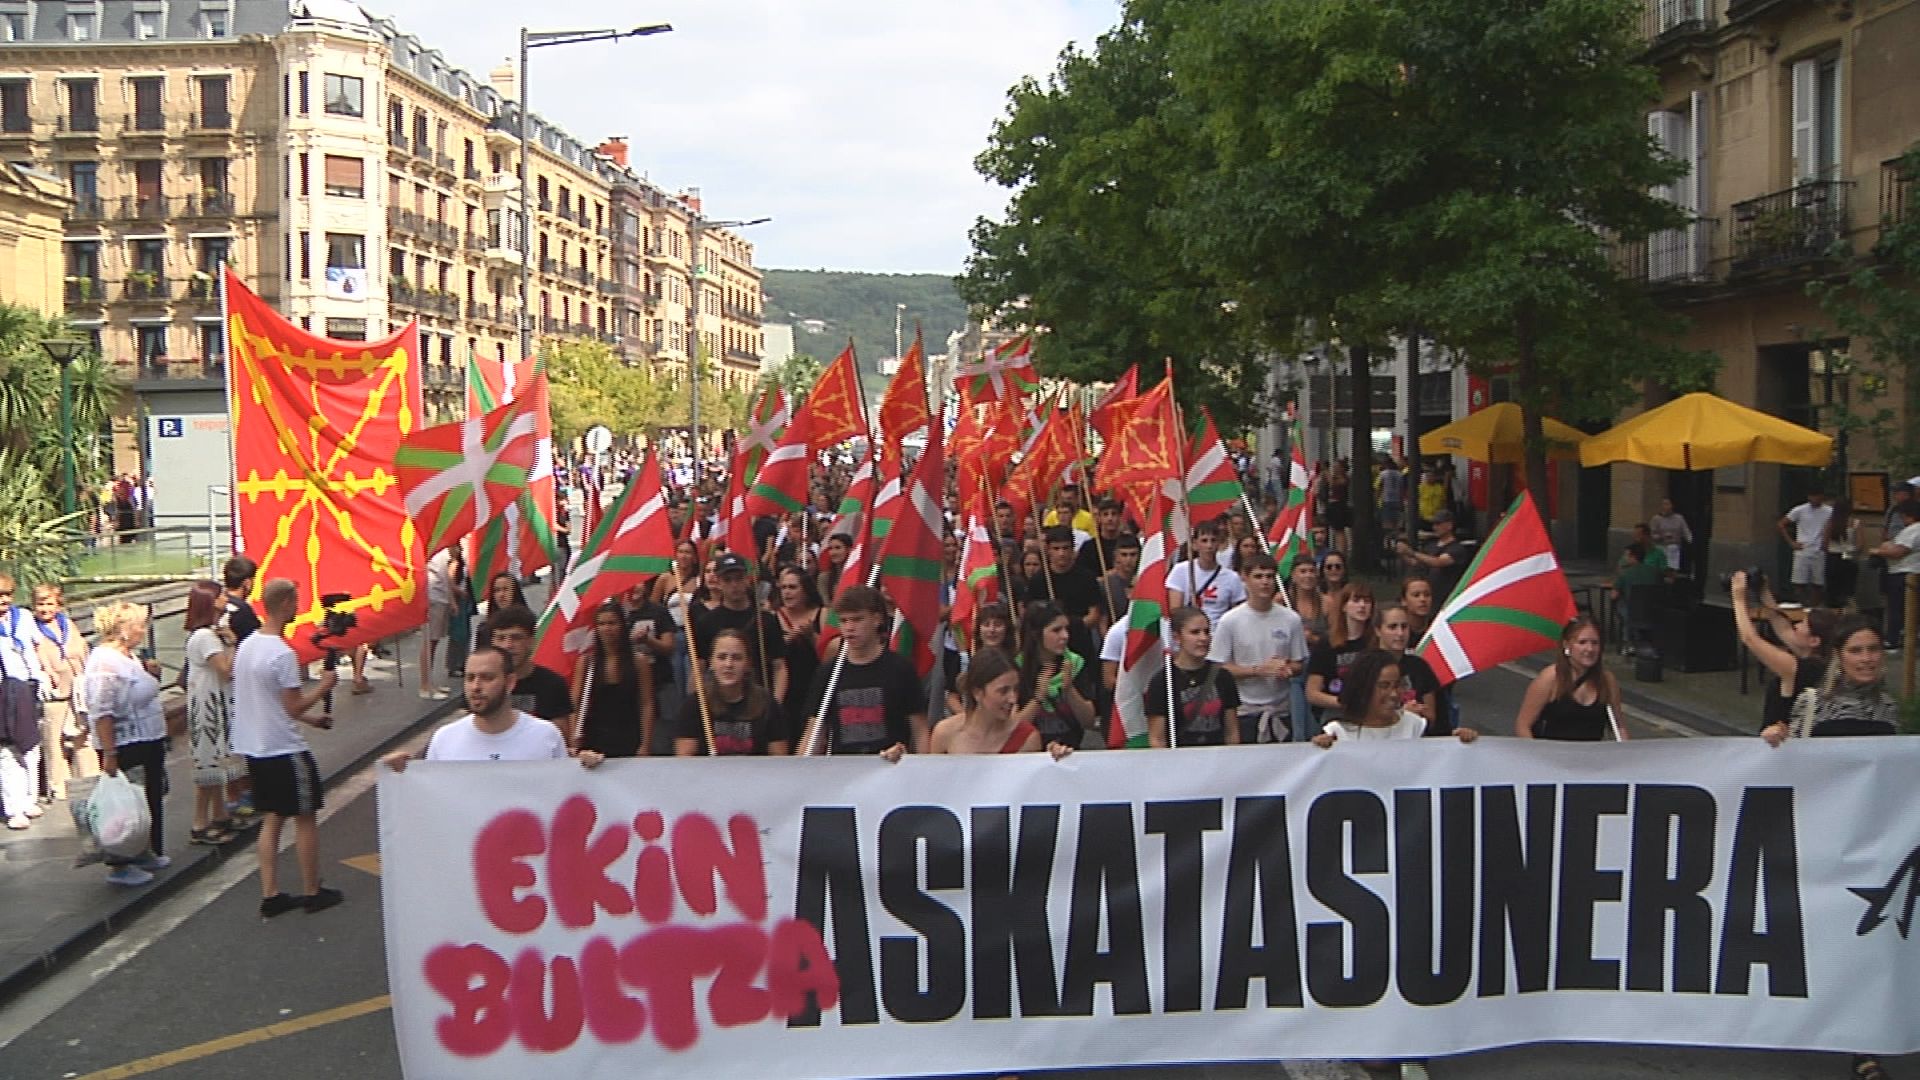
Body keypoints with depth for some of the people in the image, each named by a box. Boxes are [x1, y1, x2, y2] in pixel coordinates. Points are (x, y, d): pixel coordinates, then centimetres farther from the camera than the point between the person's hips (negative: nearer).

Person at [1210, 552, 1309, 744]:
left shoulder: (1291, 619, 2)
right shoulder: (1230, 621, -5)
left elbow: (1299, 665, 9)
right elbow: (1220, 668, -6)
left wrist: (1286, 669, -15)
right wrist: (1258, 670, -16)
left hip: (1281, 711, 3)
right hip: (1244, 711, -3)